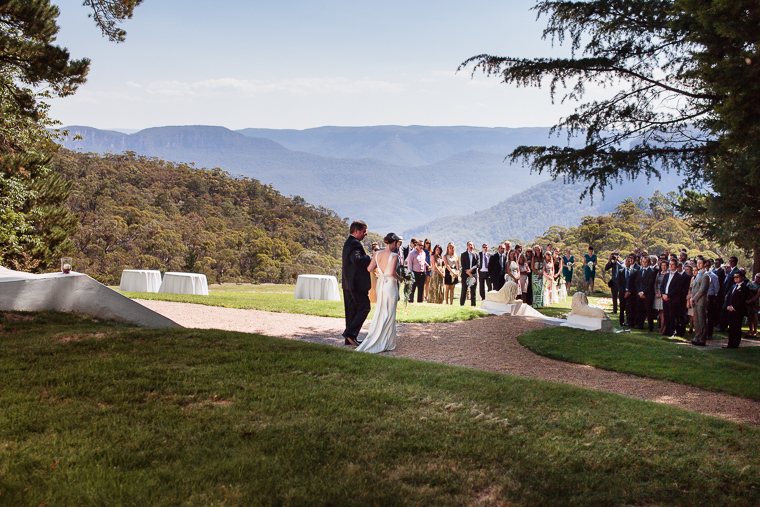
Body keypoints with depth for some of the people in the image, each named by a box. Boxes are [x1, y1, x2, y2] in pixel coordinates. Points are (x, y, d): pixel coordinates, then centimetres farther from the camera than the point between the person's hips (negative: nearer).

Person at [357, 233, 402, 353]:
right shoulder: (393, 256, -14)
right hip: (390, 284, -6)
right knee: (389, 314, 4)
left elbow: (369, 269, 0)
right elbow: (392, 272, -24)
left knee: (379, 312, 18)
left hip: (380, 284, 6)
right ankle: (385, 342, 8)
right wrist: (399, 278, -5)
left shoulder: (378, 254, 3)